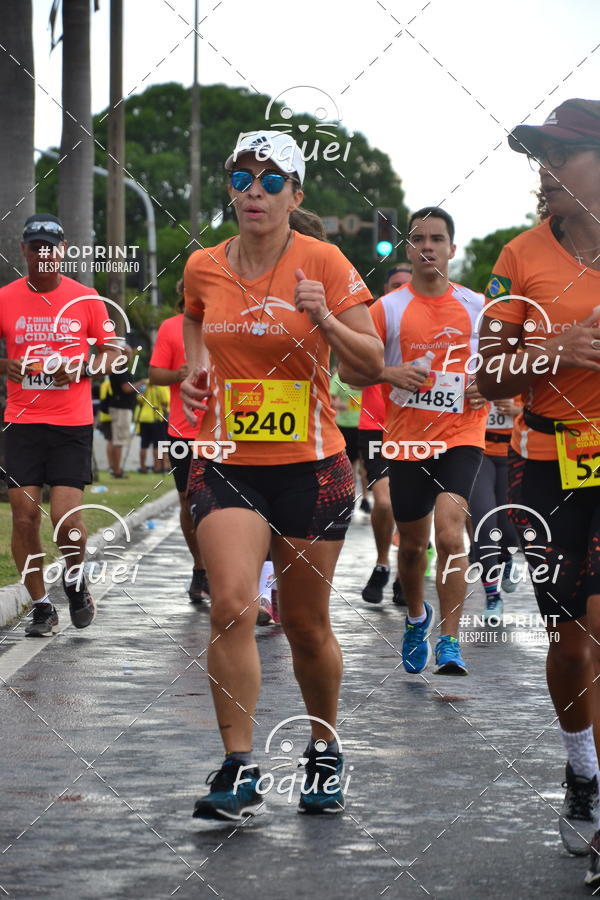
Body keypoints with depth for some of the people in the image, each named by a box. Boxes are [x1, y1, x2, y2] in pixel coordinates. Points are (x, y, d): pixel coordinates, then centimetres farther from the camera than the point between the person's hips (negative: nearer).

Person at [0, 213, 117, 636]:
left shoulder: (86, 299, 1)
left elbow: (113, 350, 7)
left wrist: (81, 369, -11)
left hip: (73, 424, -1)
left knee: (66, 517, -10)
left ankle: (75, 579, 22)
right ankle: (42, 608, 10)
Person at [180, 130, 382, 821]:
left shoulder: (323, 263, -5)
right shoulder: (203, 268, 3)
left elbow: (372, 366, -5)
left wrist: (324, 319, -21)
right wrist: (195, 370, 8)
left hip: (311, 466, -1)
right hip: (227, 465, 1)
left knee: (306, 625, 7)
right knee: (231, 606, -17)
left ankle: (324, 752, 30)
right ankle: (239, 771, -12)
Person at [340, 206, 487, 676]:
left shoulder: (477, 306, 5)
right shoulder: (388, 308, 1)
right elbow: (348, 369, 2)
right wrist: (391, 373, -16)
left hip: (461, 435, -1)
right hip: (407, 441, 1)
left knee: (450, 533, -21)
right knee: (413, 544, 13)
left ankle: (449, 643, -16)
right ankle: (416, 616, 42)